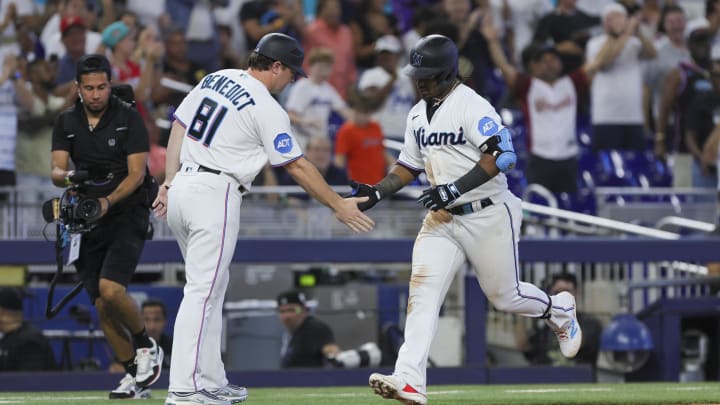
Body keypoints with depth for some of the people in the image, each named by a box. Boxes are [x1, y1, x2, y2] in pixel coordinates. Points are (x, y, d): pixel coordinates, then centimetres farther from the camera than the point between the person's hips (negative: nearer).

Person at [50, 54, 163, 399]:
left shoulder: (128, 118, -6)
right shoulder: (66, 123, 5)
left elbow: (136, 174, -11)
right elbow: (56, 172, -5)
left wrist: (108, 202, -26)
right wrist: (67, 176, -29)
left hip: (127, 213, -4)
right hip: (87, 220, 4)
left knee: (110, 289, -23)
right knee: (101, 306, 0)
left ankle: (146, 346, 2)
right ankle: (134, 373, 13)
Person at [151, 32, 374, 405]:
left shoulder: (214, 79, 12)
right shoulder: (267, 108, -9)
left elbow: (178, 128, 14)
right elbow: (297, 167, -6)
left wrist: (169, 182, 16)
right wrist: (338, 206, 1)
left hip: (181, 188, 8)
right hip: (215, 193, -8)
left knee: (210, 287, 15)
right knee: (203, 291, -8)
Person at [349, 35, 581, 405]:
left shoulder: (472, 106, -15)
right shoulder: (418, 114, 11)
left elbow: (502, 155, -25)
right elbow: (409, 166, 21)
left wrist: (455, 188, -31)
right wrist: (376, 192, 4)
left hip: (487, 215, -6)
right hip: (442, 219, 6)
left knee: (504, 296, 6)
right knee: (422, 290, -13)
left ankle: (560, 310, 40)